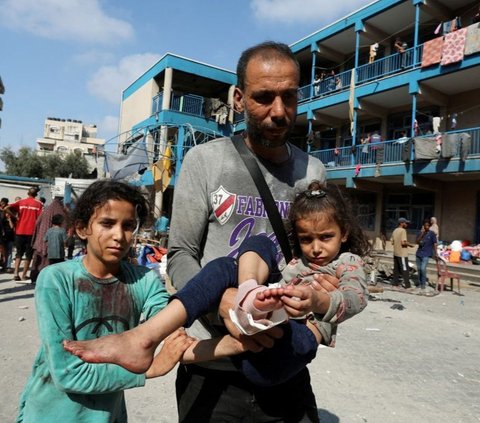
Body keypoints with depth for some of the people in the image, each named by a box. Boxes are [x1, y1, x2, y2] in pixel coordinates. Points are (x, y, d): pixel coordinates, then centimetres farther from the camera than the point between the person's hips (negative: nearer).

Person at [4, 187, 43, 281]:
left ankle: (15, 273, 1)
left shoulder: (21, 202, 5)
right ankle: (24, 275, 7)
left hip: (20, 231, 3)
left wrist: (15, 216, 2)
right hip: (31, 232, -3)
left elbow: (6, 209, -8)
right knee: (28, 254, 7)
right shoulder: (38, 204, -3)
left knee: (19, 253, 14)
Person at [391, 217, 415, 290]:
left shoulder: (395, 230, 11)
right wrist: (410, 245, -8)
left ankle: (395, 284, 15)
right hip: (402, 254, -8)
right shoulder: (403, 230, -15)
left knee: (396, 269, 11)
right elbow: (403, 242, -23)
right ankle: (407, 285, 0)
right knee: (405, 270, -3)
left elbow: (392, 242, 13)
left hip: (396, 253, 8)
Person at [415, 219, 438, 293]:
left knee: (423, 269, -16)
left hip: (426, 255, -4)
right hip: (418, 254, 4)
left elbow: (435, 244, -2)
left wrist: (435, 254, -6)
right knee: (419, 269, 10)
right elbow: (417, 242, -6)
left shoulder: (432, 233, -3)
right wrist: (422, 234, -16)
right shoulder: (420, 233, 6)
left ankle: (423, 287, -11)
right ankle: (420, 284, 24)